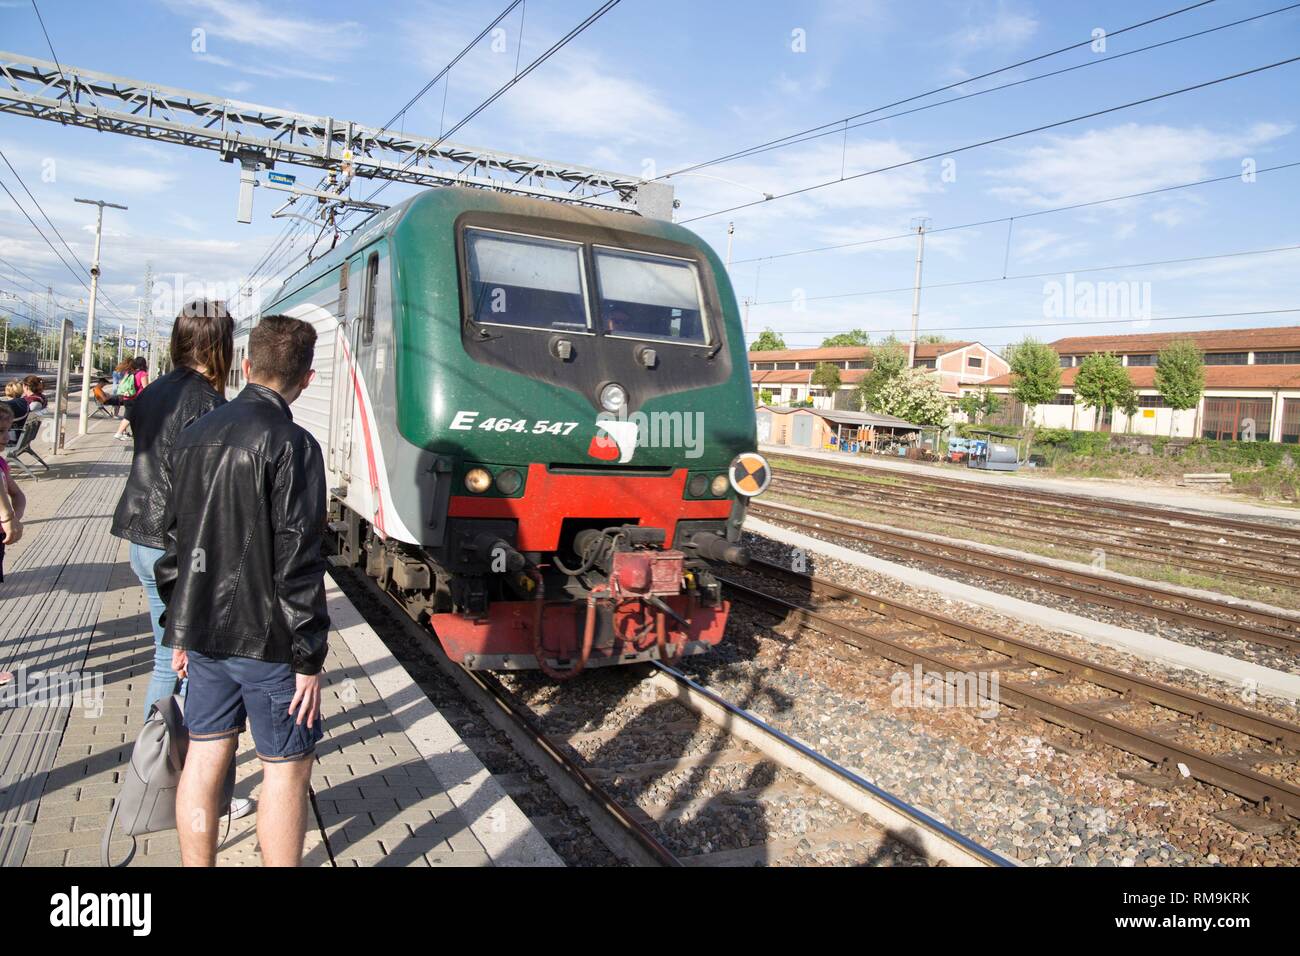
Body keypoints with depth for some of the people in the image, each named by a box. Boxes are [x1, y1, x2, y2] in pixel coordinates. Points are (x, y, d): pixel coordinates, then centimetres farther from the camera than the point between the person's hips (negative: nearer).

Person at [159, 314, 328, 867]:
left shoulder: (195, 435, 6)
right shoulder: (290, 444, -17)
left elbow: (175, 541, 11)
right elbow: (296, 562, -19)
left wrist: (178, 631, 19)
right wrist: (309, 659, -13)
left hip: (201, 632, 7)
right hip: (265, 639, -7)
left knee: (204, 757, 16)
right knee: (287, 768, 6)